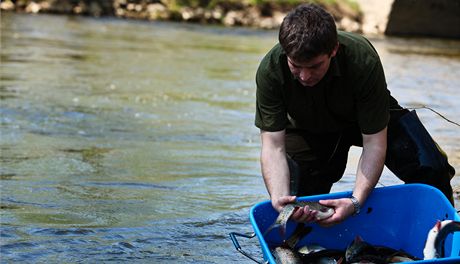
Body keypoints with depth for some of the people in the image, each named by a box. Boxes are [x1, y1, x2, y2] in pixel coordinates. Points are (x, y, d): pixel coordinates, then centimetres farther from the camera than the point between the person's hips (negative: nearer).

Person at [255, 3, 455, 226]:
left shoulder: (363, 61, -37)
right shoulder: (270, 70, -32)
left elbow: (374, 143, -32)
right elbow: (273, 145, -30)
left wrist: (356, 201, -45)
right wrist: (279, 198, -49)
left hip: (370, 120, -2)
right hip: (310, 129, 2)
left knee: (429, 168, -22)